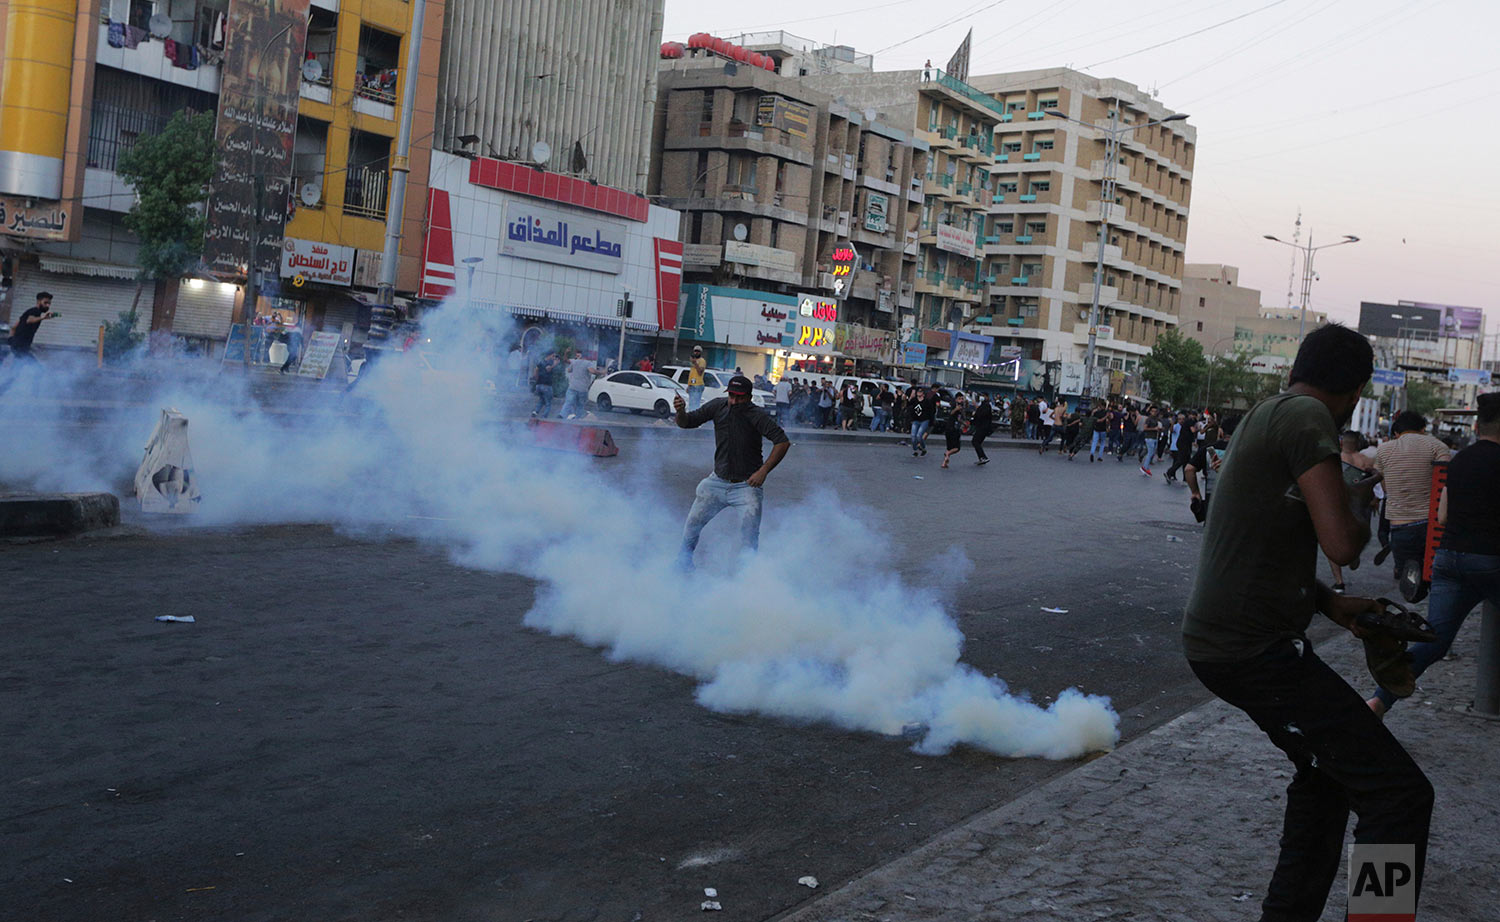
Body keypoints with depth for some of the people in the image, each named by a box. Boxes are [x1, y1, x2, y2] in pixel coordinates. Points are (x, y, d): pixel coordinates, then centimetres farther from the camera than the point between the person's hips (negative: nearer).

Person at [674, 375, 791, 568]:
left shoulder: (757, 416, -19)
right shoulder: (718, 406, -5)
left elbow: (783, 442, -23)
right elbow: (686, 423, 2)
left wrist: (763, 471, -28)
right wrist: (681, 412, -21)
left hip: (746, 485, -4)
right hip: (718, 481, 4)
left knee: (749, 535, -10)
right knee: (693, 522, 12)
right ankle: (684, 559, 35)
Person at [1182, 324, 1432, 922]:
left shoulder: (1265, 415, 18)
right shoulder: (1307, 416, -13)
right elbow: (1341, 544, -21)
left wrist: (1330, 605, 16)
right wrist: (1362, 516, 1)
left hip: (1216, 641, 11)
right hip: (1258, 649, -11)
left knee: (1327, 777, 28)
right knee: (1400, 796, -10)